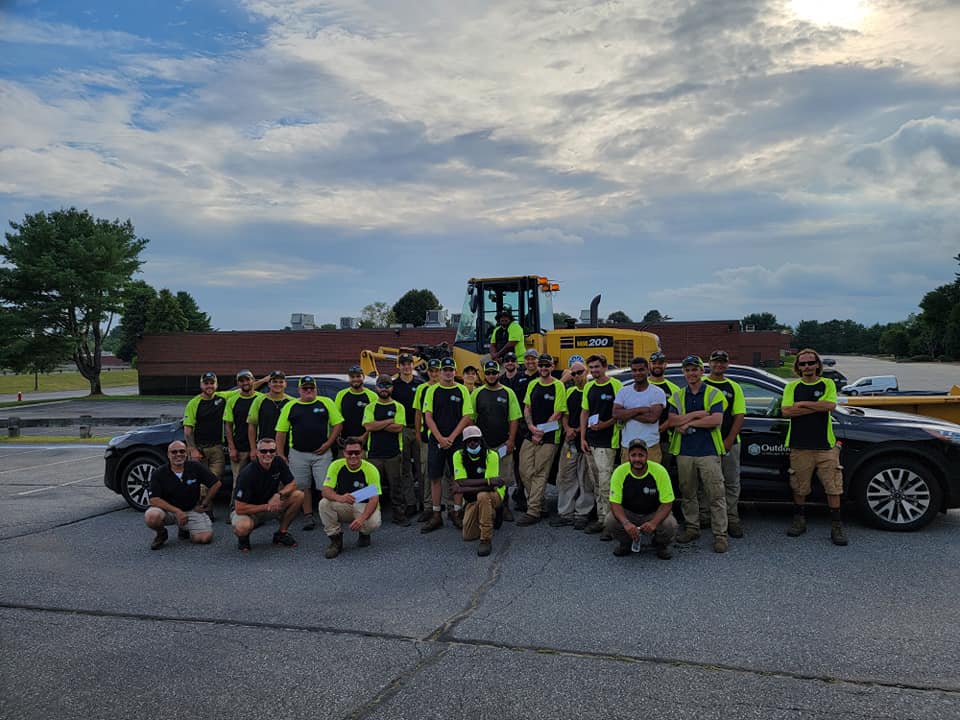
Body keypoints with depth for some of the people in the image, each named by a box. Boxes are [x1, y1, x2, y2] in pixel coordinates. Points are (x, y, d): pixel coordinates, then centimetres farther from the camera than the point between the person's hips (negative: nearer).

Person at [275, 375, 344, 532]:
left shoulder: (326, 403, 4)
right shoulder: (290, 406, 7)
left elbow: (338, 424, 3)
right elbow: (281, 431, 6)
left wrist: (328, 444, -6)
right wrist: (280, 454, -1)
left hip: (321, 453, -2)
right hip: (298, 453, 2)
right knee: (303, 487, 7)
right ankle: (308, 517, 18)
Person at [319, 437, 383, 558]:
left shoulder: (371, 470, -18)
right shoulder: (336, 466, -12)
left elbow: (374, 499, -24)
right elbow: (325, 491, -20)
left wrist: (362, 518, -44)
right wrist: (340, 498, -44)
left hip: (364, 507, -2)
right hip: (343, 507, 2)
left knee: (374, 522, -35)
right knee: (324, 504, -28)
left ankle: (364, 535, 7)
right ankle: (336, 540, -8)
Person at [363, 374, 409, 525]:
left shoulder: (398, 407, 5)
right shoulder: (370, 407, 9)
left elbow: (398, 428, -9)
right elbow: (368, 426, -8)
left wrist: (377, 425, -8)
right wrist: (389, 421, -9)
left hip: (394, 453, -1)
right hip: (374, 453, 1)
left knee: (397, 485, 1)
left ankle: (399, 515, 9)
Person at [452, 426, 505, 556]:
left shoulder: (491, 455, -19)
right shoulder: (459, 456, -11)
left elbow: (490, 487, -24)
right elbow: (461, 482, -22)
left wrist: (464, 489, -29)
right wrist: (488, 480, -31)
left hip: (494, 495, -4)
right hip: (472, 501, 4)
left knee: (482, 496, -38)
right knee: (468, 536, -2)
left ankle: (486, 540, -27)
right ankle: (490, 515, 28)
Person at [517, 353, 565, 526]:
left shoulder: (558, 386, -7)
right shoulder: (532, 385, 12)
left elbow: (557, 414, -10)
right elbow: (527, 408, 12)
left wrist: (541, 433, -12)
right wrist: (532, 427, -6)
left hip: (549, 437, -6)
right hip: (531, 435, 6)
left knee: (540, 473, -4)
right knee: (525, 471, 5)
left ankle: (533, 511, 0)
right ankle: (538, 503, 24)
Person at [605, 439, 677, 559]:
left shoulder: (659, 471, -21)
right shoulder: (619, 472, -18)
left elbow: (667, 503, -19)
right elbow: (615, 503, -18)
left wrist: (654, 523, -37)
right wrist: (626, 523, -38)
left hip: (654, 514, -1)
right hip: (628, 513, 1)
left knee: (670, 525, -30)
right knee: (610, 521, -28)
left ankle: (661, 545, 7)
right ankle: (625, 543, 7)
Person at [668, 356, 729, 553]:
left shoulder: (714, 394, 1)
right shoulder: (678, 396, 10)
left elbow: (716, 420, -13)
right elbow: (672, 421, -4)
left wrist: (688, 423, -11)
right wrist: (697, 414, -13)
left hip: (708, 451, -3)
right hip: (684, 452, 4)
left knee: (716, 494, -4)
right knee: (687, 493, 11)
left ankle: (720, 534, 0)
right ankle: (691, 528, 23)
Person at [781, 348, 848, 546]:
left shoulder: (827, 384, 7)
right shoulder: (792, 386, 8)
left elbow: (830, 405, -12)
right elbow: (786, 411, -7)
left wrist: (802, 404, -11)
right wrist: (817, 407, -10)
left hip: (825, 444, -1)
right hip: (799, 445, 1)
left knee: (833, 486, -2)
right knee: (799, 486, 7)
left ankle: (836, 524, 7)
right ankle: (799, 520, 21)